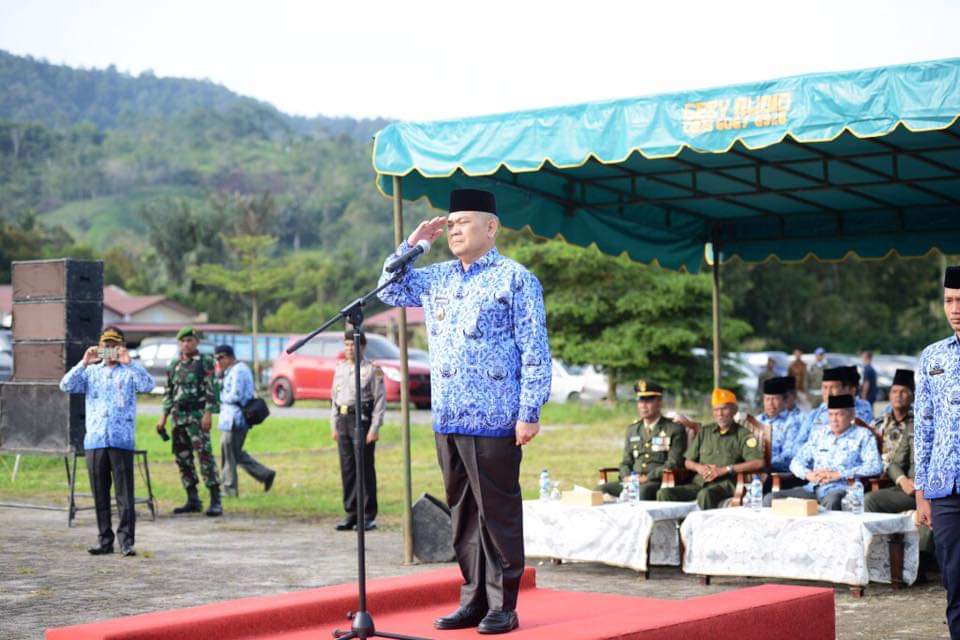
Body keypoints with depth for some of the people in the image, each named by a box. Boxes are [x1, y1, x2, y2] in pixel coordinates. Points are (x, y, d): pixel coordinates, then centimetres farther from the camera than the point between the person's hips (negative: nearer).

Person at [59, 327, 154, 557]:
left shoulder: (130, 371, 6)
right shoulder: (90, 372, 14)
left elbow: (148, 385, -12)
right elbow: (66, 386, 0)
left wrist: (129, 362, -19)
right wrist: (84, 363, -10)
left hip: (121, 441, -3)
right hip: (94, 441, 3)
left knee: (125, 494, -5)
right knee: (99, 495, 7)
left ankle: (126, 541, -3)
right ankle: (105, 540, 14)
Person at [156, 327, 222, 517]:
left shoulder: (205, 362, -3)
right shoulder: (174, 365, 16)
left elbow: (211, 389, -9)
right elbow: (168, 392, 20)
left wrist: (208, 413, -17)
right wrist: (164, 416, 15)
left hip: (197, 415, -7)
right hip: (179, 416, 7)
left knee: (205, 455, -13)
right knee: (182, 458, 7)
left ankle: (215, 502, -14)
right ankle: (193, 501, 15)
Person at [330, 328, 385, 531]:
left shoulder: (372, 370, -3)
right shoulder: (340, 368, 16)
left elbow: (380, 401, -7)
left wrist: (374, 429, -13)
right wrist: (334, 425, 13)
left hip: (362, 420, -6)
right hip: (343, 421, 6)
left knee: (365, 469, -5)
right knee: (347, 469, 8)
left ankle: (368, 516, 0)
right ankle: (351, 514, 15)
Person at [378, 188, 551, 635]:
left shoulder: (515, 279, -3)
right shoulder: (436, 278, 15)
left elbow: (535, 352, -7)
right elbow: (391, 292, 27)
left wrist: (530, 412, -13)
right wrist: (412, 244, 14)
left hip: (494, 420, -6)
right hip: (447, 419, 6)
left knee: (497, 513, -1)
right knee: (462, 512, 11)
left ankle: (502, 606, 6)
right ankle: (474, 600, 19)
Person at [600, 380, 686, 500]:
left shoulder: (675, 430, 5)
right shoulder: (632, 429, 23)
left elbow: (673, 464, -5)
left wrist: (648, 477, -15)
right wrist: (626, 477, 0)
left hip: (658, 482, -5)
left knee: (644, 490, -40)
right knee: (602, 489, -21)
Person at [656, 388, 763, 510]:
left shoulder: (742, 435, 7)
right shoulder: (704, 432, 23)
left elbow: (758, 462, -8)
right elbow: (687, 462, 25)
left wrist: (725, 470, -11)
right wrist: (699, 467, 0)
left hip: (725, 484, -5)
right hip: (699, 483, 5)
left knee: (705, 494, -41)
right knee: (664, 493, -21)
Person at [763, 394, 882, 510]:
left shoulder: (863, 435, 9)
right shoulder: (818, 435, 24)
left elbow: (876, 467, -6)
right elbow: (796, 462, 22)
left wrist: (838, 474, -13)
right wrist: (808, 474, -3)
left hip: (840, 489, -5)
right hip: (813, 489, 5)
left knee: (832, 500, -43)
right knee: (770, 499, -19)